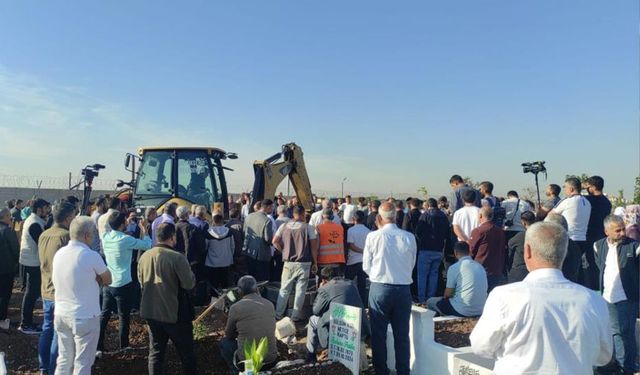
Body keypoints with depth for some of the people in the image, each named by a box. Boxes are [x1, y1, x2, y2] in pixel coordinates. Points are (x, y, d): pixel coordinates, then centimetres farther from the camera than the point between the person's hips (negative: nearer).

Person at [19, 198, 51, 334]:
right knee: (32, 293, -2)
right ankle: (26, 325, 7)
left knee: (31, 292, 17)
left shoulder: (32, 220, 11)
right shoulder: (35, 224, -21)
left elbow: (41, 239, 10)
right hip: (33, 263, -10)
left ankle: (26, 322, 26)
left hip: (29, 261, 10)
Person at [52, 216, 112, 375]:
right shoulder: (91, 256, -18)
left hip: (61, 314, 7)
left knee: (64, 360, 18)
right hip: (85, 316, -6)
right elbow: (108, 280, -7)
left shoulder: (59, 253, 2)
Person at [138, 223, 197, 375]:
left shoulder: (144, 256, 1)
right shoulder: (177, 258, -20)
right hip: (175, 313, -5)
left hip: (151, 312, 6)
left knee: (155, 352, 15)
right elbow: (189, 284, -18)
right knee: (186, 352, 11)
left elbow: (141, 282, 13)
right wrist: (191, 275, 1)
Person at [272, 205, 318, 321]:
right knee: (300, 290, 7)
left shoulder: (284, 226, 1)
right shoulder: (308, 228, -6)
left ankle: (278, 314, 17)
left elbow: (275, 242, -2)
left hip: (288, 263, 3)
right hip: (304, 263, -2)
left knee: (284, 289, 12)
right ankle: (296, 316, 13)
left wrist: (284, 251, 11)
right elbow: (314, 247, -6)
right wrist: (315, 263, 2)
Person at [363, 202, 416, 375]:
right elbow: (411, 265, 5)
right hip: (404, 289, 2)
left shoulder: (374, 236, -9)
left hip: (380, 288, -2)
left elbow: (366, 266, -2)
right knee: (402, 334, 13)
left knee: (379, 334, 11)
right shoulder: (409, 237, -4)